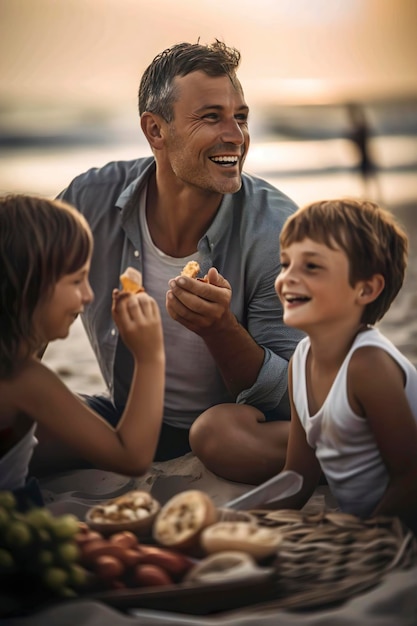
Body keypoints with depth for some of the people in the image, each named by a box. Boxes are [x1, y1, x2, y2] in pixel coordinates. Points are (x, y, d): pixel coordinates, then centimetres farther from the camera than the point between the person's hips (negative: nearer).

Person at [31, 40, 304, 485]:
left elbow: (287, 397, -18)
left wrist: (219, 329, -37)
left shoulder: (277, 228, -18)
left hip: (239, 427, -3)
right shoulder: (91, 201, -13)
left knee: (224, 431, -37)